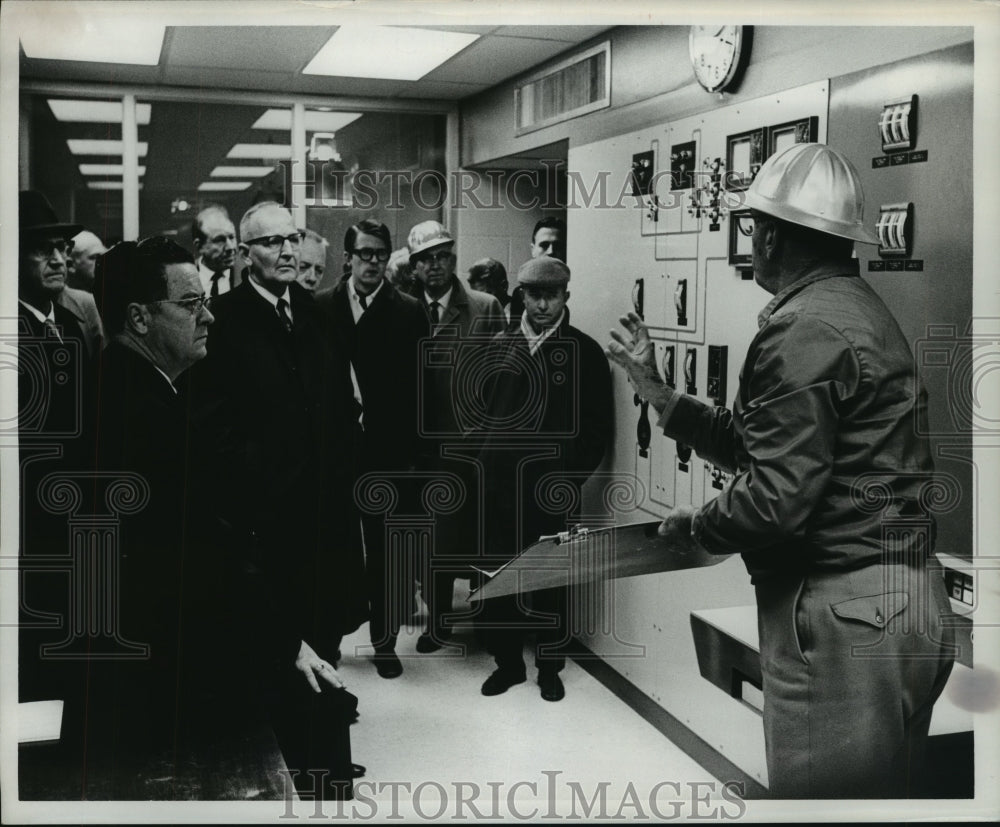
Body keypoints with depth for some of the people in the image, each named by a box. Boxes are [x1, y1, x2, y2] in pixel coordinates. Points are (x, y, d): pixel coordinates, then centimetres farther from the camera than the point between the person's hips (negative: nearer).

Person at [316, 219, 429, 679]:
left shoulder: (408, 313, 2)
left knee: (386, 550, 5)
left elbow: (419, 386, -1)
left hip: (388, 450, 0)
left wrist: (413, 449, -6)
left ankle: (385, 641, 17)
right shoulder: (320, 307, 3)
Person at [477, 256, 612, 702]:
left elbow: (598, 427, -1)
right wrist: (485, 458, 2)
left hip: (552, 487, -3)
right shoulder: (500, 345, 9)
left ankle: (550, 666, 21)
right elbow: (482, 406, 12)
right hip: (499, 482, 3)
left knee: (552, 580, 6)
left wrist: (571, 475, -7)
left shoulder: (584, 351, -1)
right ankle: (507, 661, 22)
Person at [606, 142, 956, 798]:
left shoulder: (803, 328, -17)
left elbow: (776, 499, -23)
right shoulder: (859, 308, 16)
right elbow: (758, 445, 15)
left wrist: (693, 526, -5)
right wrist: (657, 390, 17)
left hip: (843, 614, -11)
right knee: (883, 793, 20)